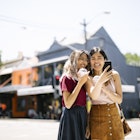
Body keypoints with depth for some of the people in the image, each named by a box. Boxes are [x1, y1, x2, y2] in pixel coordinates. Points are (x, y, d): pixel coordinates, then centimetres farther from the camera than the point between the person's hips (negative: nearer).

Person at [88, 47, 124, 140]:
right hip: (96, 117, -1)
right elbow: (94, 96, -12)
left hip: (114, 115, 2)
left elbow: (119, 99, -3)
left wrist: (105, 89, -13)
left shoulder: (114, 75, 2)